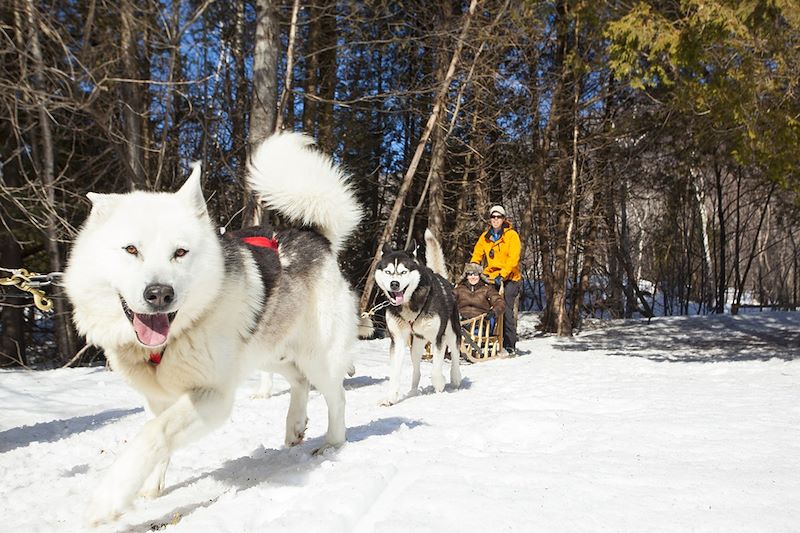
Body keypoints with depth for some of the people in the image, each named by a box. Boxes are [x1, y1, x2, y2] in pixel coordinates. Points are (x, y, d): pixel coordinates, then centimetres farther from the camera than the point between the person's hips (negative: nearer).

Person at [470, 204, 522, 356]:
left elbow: (513, 259, -11)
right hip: (491, 278, 4)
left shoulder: (511, 235, -2)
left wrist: (502, 275, -20)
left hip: (509, 278, -4)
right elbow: (477, 254, 16)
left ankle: (510, 346, -8)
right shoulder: (485, 237, 13)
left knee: (506, 309, -13)